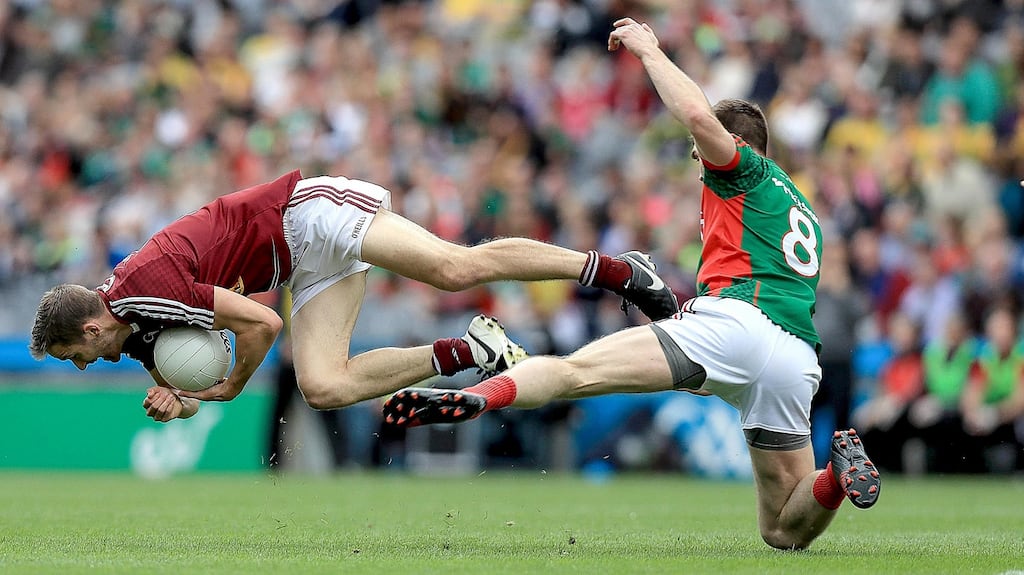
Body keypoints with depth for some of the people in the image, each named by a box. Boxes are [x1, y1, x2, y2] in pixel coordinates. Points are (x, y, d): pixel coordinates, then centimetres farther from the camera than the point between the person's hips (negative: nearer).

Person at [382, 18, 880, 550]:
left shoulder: (745, 170, 14)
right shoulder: (802, 211, 38)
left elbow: (698, 115, -8)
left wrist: (649, 49, 7)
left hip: (736, 318, -7)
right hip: (800, 362, 7)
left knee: (571, 371, -18)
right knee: (784, 532, 15)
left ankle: (476, 395, -45)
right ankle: (840, 471, -13)